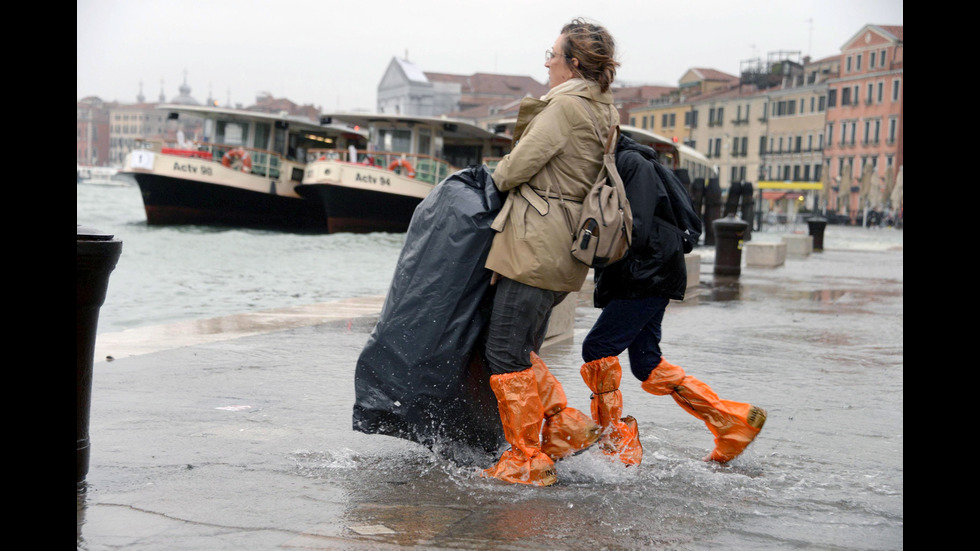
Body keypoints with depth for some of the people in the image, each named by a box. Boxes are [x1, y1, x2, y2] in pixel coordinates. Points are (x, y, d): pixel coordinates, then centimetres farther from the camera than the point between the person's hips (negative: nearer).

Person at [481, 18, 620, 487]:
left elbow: (522, 162, -12)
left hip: (537, 244, -10)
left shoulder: (565, 105, -12)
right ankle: (566, 426, 15)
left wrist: (496, 180, 9)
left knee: (505, 352, -3)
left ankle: (529, 460, 3)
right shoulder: (603, 112, 17)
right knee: (521, 350, 16)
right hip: (562, 249, 10)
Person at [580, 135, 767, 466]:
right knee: (647, 366, 9)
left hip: (650, 275, -10)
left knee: (597, 348, -13)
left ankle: (617, 446, -5)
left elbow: (635, 231, -22)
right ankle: (734, 421, 14)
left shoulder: (631, 163, -12)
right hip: (632, 280, 10)